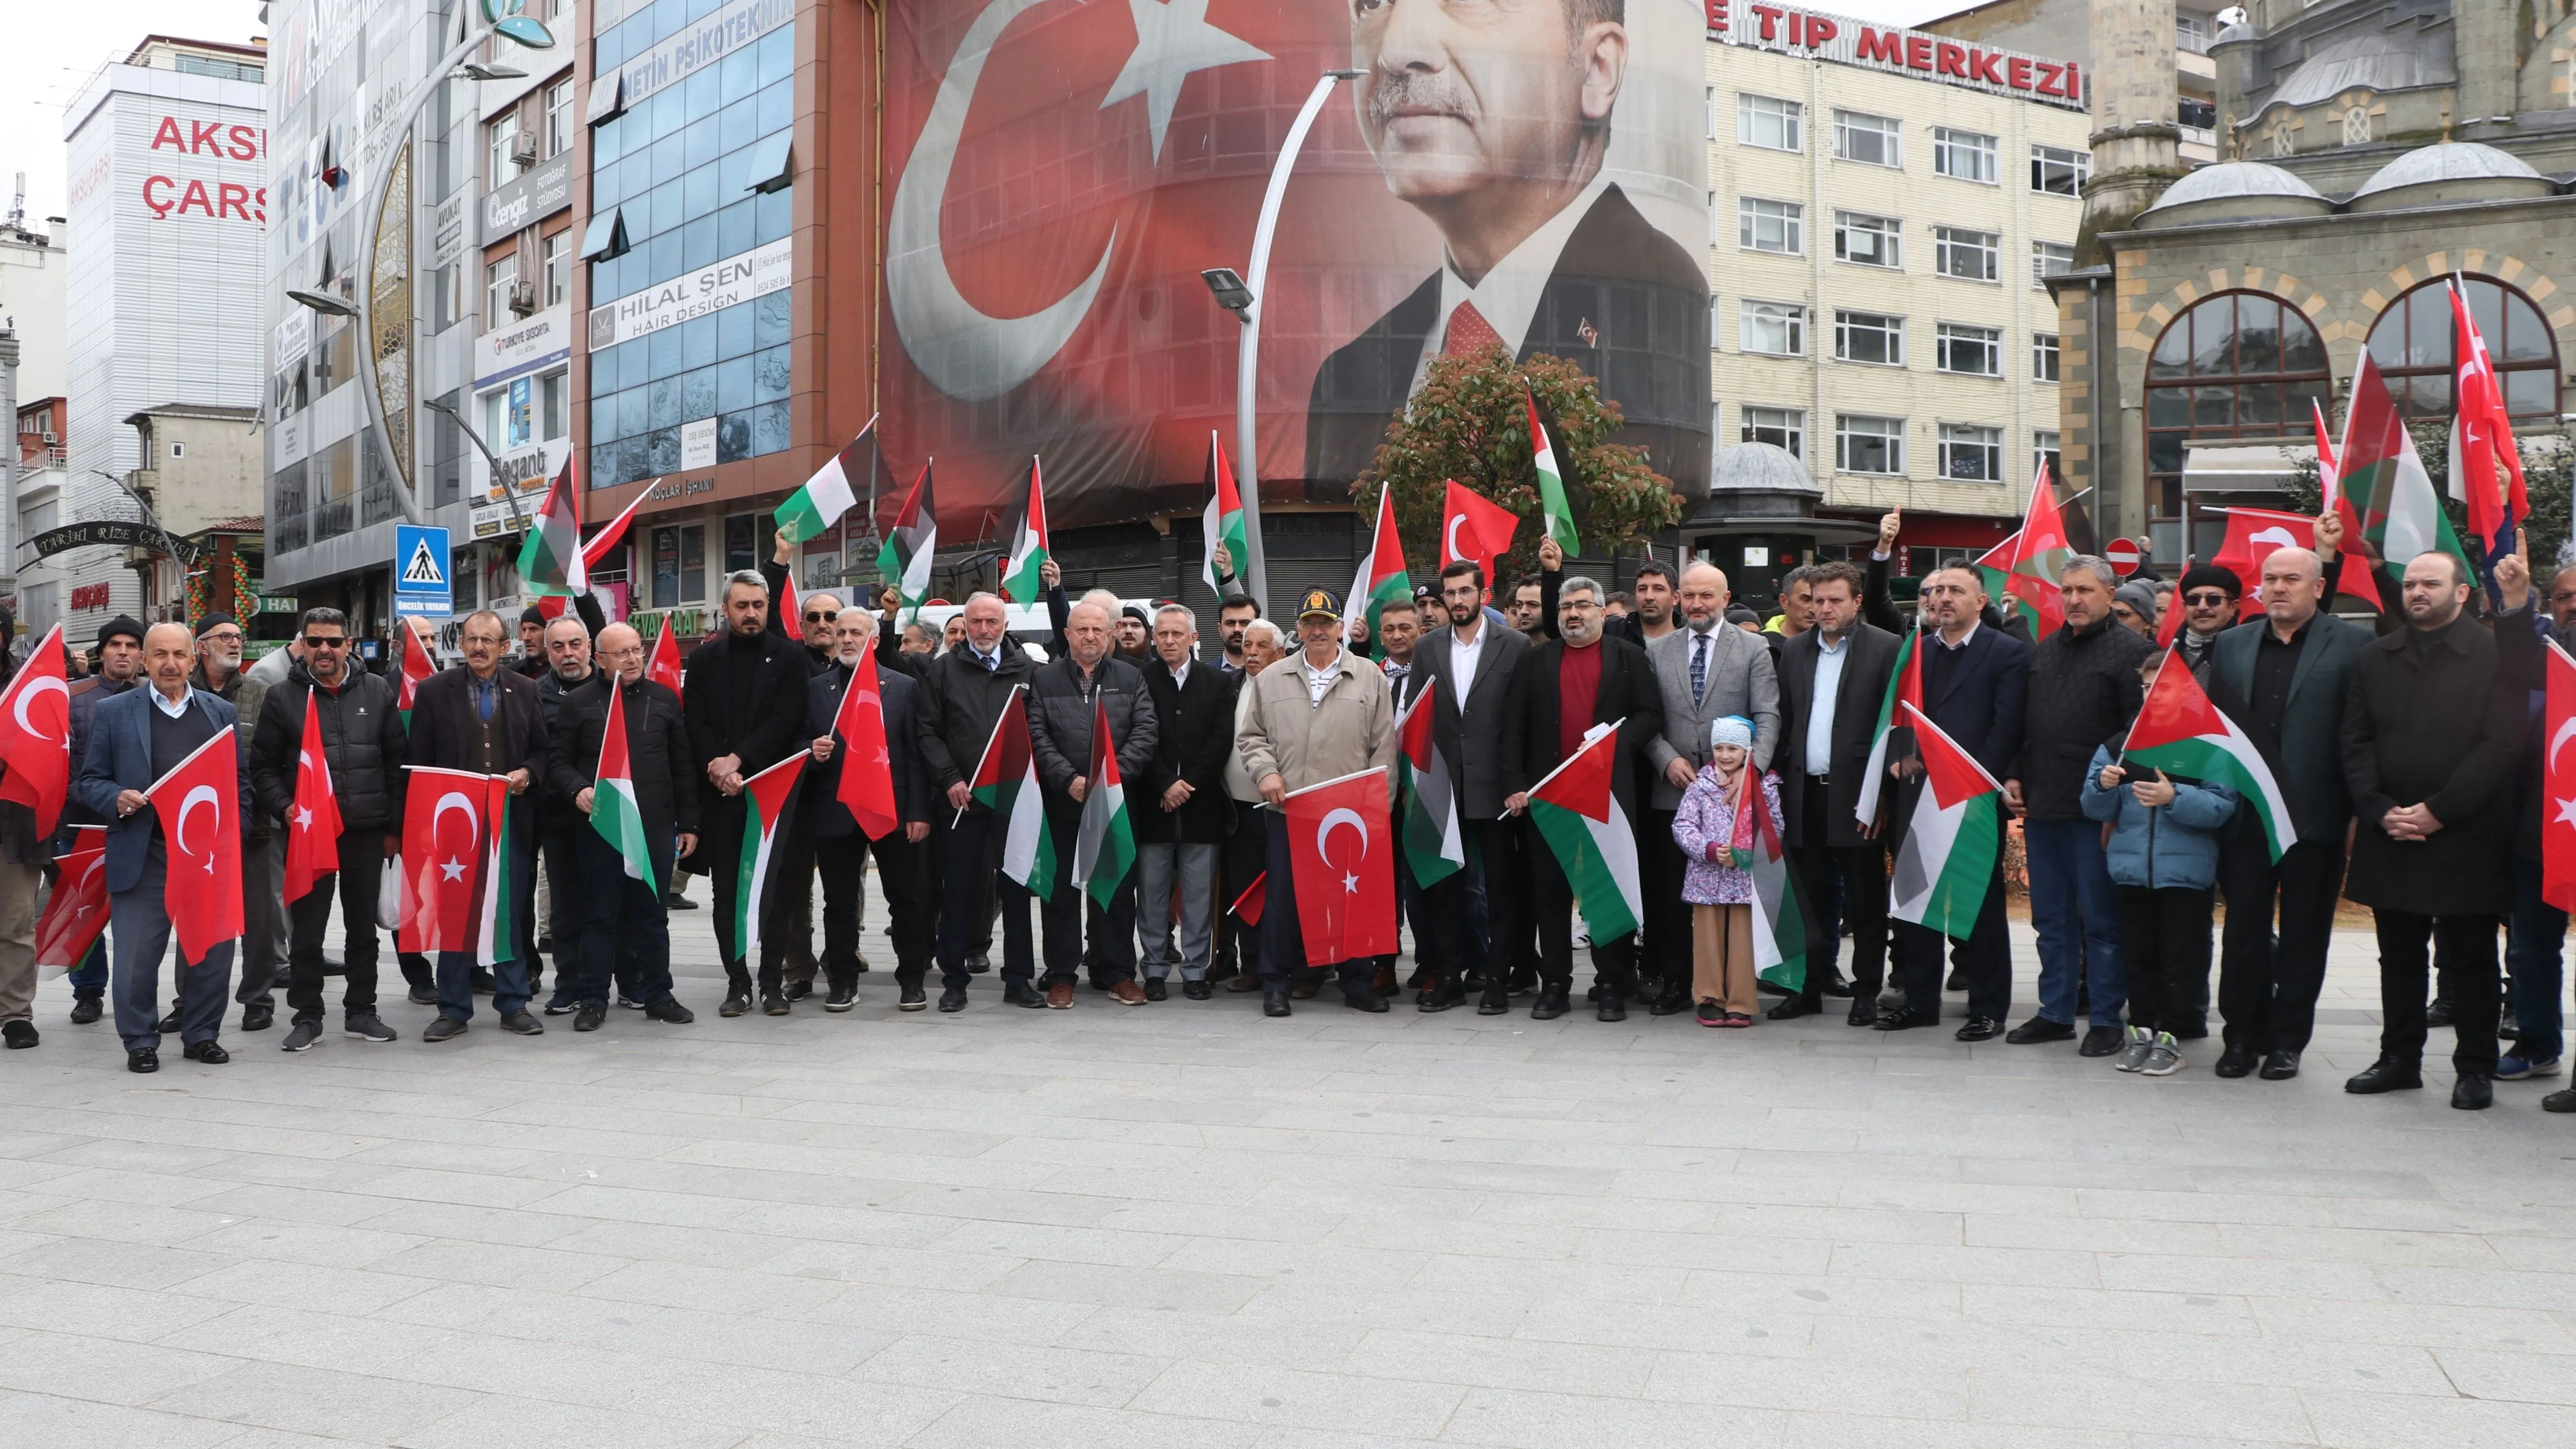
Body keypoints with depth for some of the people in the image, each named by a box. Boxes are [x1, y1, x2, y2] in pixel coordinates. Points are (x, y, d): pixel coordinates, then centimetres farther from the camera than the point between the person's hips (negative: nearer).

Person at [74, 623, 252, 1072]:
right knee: (137, 957, 1)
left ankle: (202, 1035, 21)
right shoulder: (114, 712, 5)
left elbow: (240, 782, 12)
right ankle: (140, 1042, 16)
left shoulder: (221, 712, 11)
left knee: (212, 952, 7)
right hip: (142, 857, -2)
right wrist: (116, 800, -15)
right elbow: (89, 781, 5)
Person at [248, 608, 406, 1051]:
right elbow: (263, 766, 5)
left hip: (366, 832, 1)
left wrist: (394, 826, 4)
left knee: (363, 928, 11)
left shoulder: (377, 692, 6)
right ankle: (307, 1016, 15)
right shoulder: (283, 698, 3)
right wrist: (283, 808, -13)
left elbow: (397, 761, 8)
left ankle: (361, 1012, 21)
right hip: (307, 832, -1)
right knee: (306, 931, 4)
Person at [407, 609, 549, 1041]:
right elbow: (418, 760, 2)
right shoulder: (434, 690, 3)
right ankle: (454, 1009, 12)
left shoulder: (525, 690, 8)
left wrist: (527, 772, -8)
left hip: (512, 816, 1)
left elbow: (542, 750, 12)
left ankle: (513, 1003, 15)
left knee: (513, 912, 6)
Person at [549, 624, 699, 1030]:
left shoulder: (664, 700, 8)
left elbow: (683, 764, 10)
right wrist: (578, 789, -17)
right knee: (600, 915, 4)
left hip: (655, 825, 2)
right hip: (600, 825, -2)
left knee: (653, 914, 9)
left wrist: (688, 822, 7)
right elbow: (557, 759, 3)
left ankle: (658, 995, 18)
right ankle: (592, 999, 12)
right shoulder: (578, 703, 2)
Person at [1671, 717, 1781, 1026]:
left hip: (1748, 878, 0)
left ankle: (1740, 1003, 10)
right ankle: (1710, 999, 16)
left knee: (1743, 940, 3)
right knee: (1708, 938, 6)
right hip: (1707, 878, 0)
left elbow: (1775, 830, 1)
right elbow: (1682, 826, -4)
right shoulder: (1700, 785, 1)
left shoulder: (1765, 787, 2)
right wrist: (1710, 850, -18)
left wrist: (1753, 853, -16)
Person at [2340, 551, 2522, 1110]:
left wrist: (2438, 812, -15)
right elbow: (2356, 741, 7)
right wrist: (2380, 810, -6)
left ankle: (2476, 1067, 14)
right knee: (2399, 955, 12)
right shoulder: (2375, 657, 10)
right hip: (2390, 835, 4)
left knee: (2470, 958, 4)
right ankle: (2400, 1058, 22)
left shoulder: (2496, 655, -5)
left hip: (2466, 838, -4)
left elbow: (2501, 746, -11)